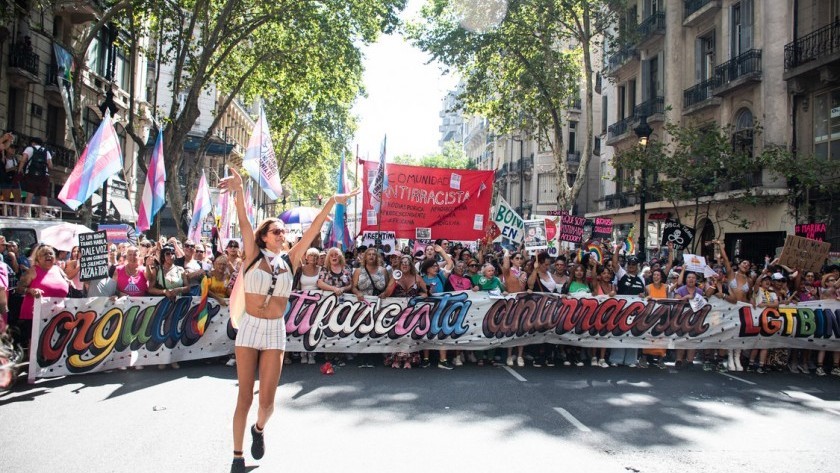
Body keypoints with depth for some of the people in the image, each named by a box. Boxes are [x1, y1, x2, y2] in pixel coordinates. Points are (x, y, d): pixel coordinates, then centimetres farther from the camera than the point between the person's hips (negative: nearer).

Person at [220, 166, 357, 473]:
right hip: (249, 328, -1)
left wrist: (331, 203, -5)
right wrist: (239, 190, -29)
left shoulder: (291, 260, 4)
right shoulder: (253, 255, -1)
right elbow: (244, 223, -15)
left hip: (275, 331, 2)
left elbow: (313, 231, -1)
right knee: (244, 397, 3)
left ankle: (259, 429, 36)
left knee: (266, 399, 2)